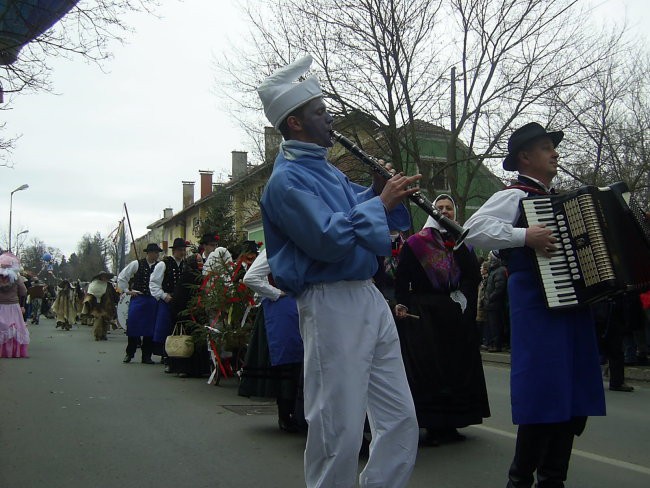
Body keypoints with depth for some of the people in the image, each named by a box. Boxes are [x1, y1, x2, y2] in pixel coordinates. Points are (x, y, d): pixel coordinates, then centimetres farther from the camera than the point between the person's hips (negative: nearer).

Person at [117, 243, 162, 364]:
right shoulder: (136, 264, 0)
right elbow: (121, 277, 7)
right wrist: (127, 290, 3)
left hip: (153, 301, 1)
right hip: (138, 299, -1)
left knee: (150, 328, 4)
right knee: (133, 326, 0)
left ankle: (147, 355, 13)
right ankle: (129, 353, 14)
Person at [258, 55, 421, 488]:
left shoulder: (328, 170, 17)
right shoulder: (286, 179, -11)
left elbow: (357, 208, 25)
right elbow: (328, 239, -22)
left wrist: (382, 191, 6)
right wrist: (380, 202, -14)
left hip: (369, 297, 9)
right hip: (331, 305, -9)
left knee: (401, 418, 13)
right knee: (340, 431, -3)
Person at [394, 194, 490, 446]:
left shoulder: (463, 244, 12)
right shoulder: (415, 243, 3)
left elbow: (473, 276, -3)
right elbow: (401, 278, -3)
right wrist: (402, 303, -17)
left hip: (456, 315, 4)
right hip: (424, 314, -4)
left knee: (457, 366, 5)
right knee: (427, 368, -4)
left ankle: (450, 424, 16)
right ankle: (432, 427, 3)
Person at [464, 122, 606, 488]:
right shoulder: (514, 196, -4)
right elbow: (474, 228, -19)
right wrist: (525, 236, -25)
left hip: (574, 301, 8)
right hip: (537, 304, -8)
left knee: (576, 392, 9)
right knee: (546, 392, -9)